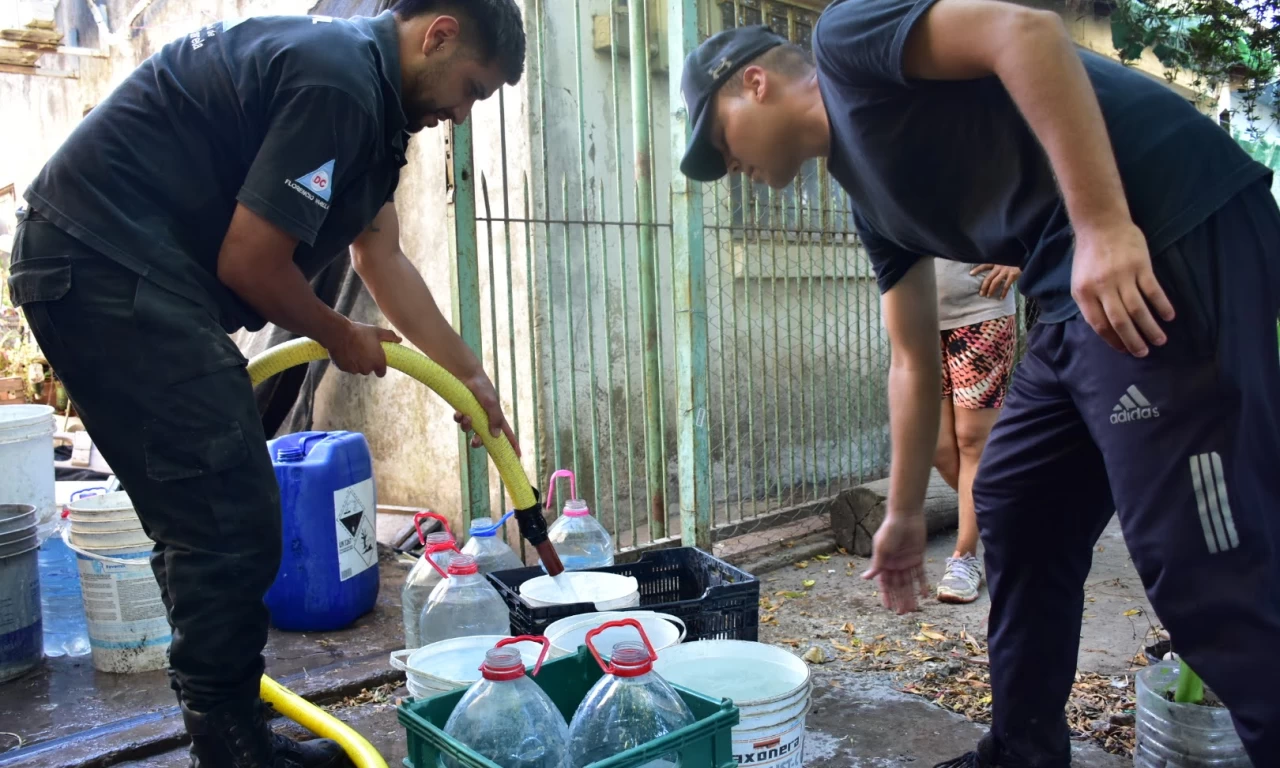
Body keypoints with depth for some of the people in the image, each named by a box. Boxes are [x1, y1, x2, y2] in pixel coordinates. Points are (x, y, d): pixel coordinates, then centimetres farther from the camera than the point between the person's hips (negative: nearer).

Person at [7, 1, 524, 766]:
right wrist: (341, 338, 0)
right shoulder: (336, 78, -18)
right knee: (229, 522, -8)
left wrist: (470, 377, 18)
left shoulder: (372, 95, 14)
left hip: (117, 271, 10)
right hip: (109, 264, -10)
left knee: (209, 520, 13)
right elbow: (249, 263, -18)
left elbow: (383, 258, 18)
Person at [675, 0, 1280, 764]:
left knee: (1202, 559, -7)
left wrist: (1103, 223, -22)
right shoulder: (870, 194, 22)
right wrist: (905, 515, 27)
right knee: (1017, 511, 15)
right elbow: (915, 362, 24)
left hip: (1174, 232, -9)